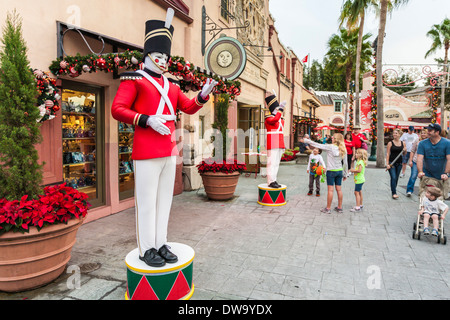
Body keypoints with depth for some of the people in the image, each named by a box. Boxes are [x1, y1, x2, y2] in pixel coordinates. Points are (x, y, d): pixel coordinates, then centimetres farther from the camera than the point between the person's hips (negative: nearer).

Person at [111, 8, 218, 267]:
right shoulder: (134, 79, 2)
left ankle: (161, 244, 23)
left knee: (165, 199, 11)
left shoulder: (171, 86, 20)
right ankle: (147, 249, 13)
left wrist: (204, 94, 1)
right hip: (147, 152, -6)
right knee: (147, 201, 0)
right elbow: (117, 109, -7)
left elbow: (190, 107, 20)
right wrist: (147, 120, -18)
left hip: (170, 151, 7)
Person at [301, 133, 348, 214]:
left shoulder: (330, 147, -11)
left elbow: (316, 145, -8)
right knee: (339, 189, 10)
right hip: (340, 171, 5)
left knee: (330, 190, -2)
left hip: (331, 171, -5)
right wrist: (345, 174, 17)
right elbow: (345, 163, 7)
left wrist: (306, 140, 2)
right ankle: (340, 208, 19)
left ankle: (328, 208, 5)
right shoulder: (343, 149, 3)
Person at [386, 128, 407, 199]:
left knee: (396, 178, 12)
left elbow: (404, 154, 15)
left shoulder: (402, 143, 6)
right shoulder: (390, 143, -4)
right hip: (392, 163, -4)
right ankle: (394, 193, -11)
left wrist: (405, 150, -8)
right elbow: (387, 154, -6)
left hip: (399, 163, 4)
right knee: (393, 178, -11)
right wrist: (387, 164, -13)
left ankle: (393, 190, 29)